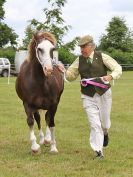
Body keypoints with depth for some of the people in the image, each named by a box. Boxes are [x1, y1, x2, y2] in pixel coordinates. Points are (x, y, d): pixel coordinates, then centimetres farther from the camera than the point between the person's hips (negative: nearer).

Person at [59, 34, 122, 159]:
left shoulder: (102, 57, -5)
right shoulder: (79, 60, 3)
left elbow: (118, 69, -7)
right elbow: (71, 76, 11)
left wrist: (110, 76, -28)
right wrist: (64, 71, -11)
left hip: (104, 94, -1)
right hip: (88, 97, 1)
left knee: (104, 123, 12)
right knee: (94, 124, -6)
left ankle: (105, 133, 49)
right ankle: (98, 151, 3)